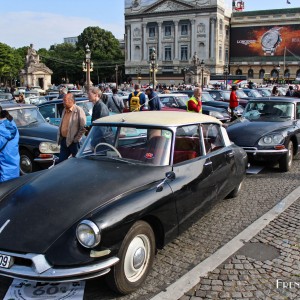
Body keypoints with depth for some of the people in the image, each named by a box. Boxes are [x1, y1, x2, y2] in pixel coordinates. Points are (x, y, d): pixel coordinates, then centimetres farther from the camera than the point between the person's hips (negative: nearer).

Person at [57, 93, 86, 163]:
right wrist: (59, 137, 14)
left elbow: (83, 128, -14)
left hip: (73, 142, -7)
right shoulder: (64, 110, 14)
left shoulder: (78, 111, -11)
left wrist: (76, 139, -14)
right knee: (61, 162, 9)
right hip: (64, 141, 7)